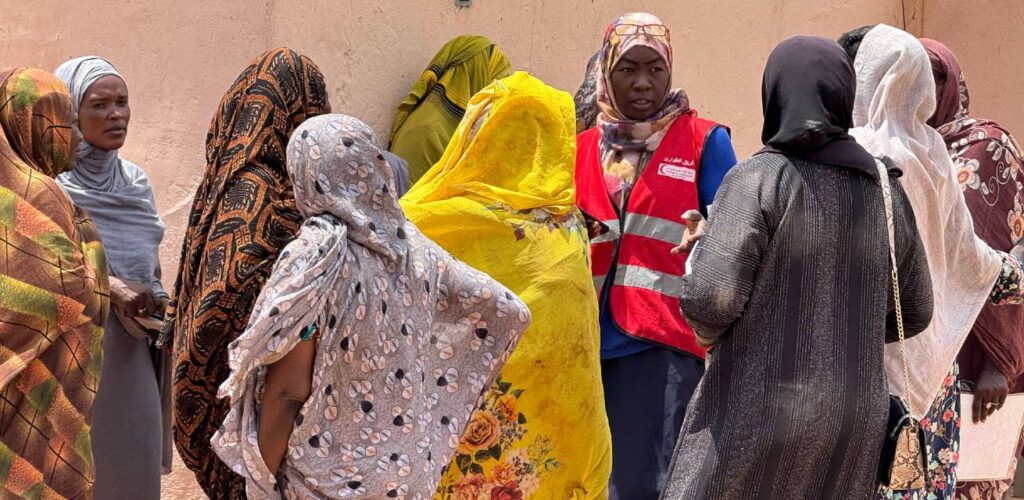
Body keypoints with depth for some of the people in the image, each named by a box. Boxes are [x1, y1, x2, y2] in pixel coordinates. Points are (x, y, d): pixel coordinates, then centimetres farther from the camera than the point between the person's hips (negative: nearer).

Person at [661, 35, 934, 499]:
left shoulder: (761, 178, -11)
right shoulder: (885, 191, 5)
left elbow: (712, 297, -20)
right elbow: (913, 312, 13)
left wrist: (707, 328, 2)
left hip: (756, 413, -5)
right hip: (857, 419, 5)